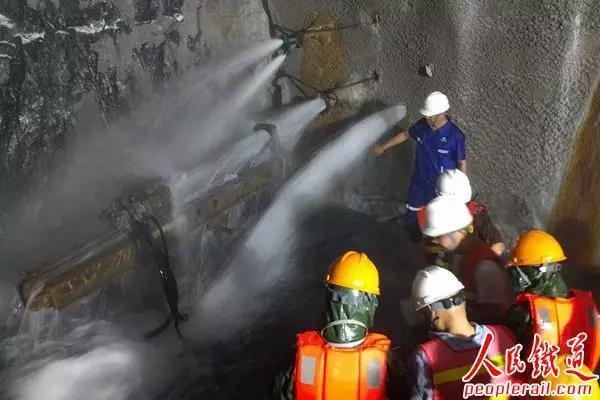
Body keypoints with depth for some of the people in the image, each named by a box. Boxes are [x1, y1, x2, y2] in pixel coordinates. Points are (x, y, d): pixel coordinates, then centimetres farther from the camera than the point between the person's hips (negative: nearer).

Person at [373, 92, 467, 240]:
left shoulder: (455, 135, -25)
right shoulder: (422, 125, -11)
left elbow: (462, 162, -15)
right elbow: (405, 134, 9)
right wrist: (384, 147, 17)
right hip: (419, 181, 5)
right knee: (412, 217, 21)